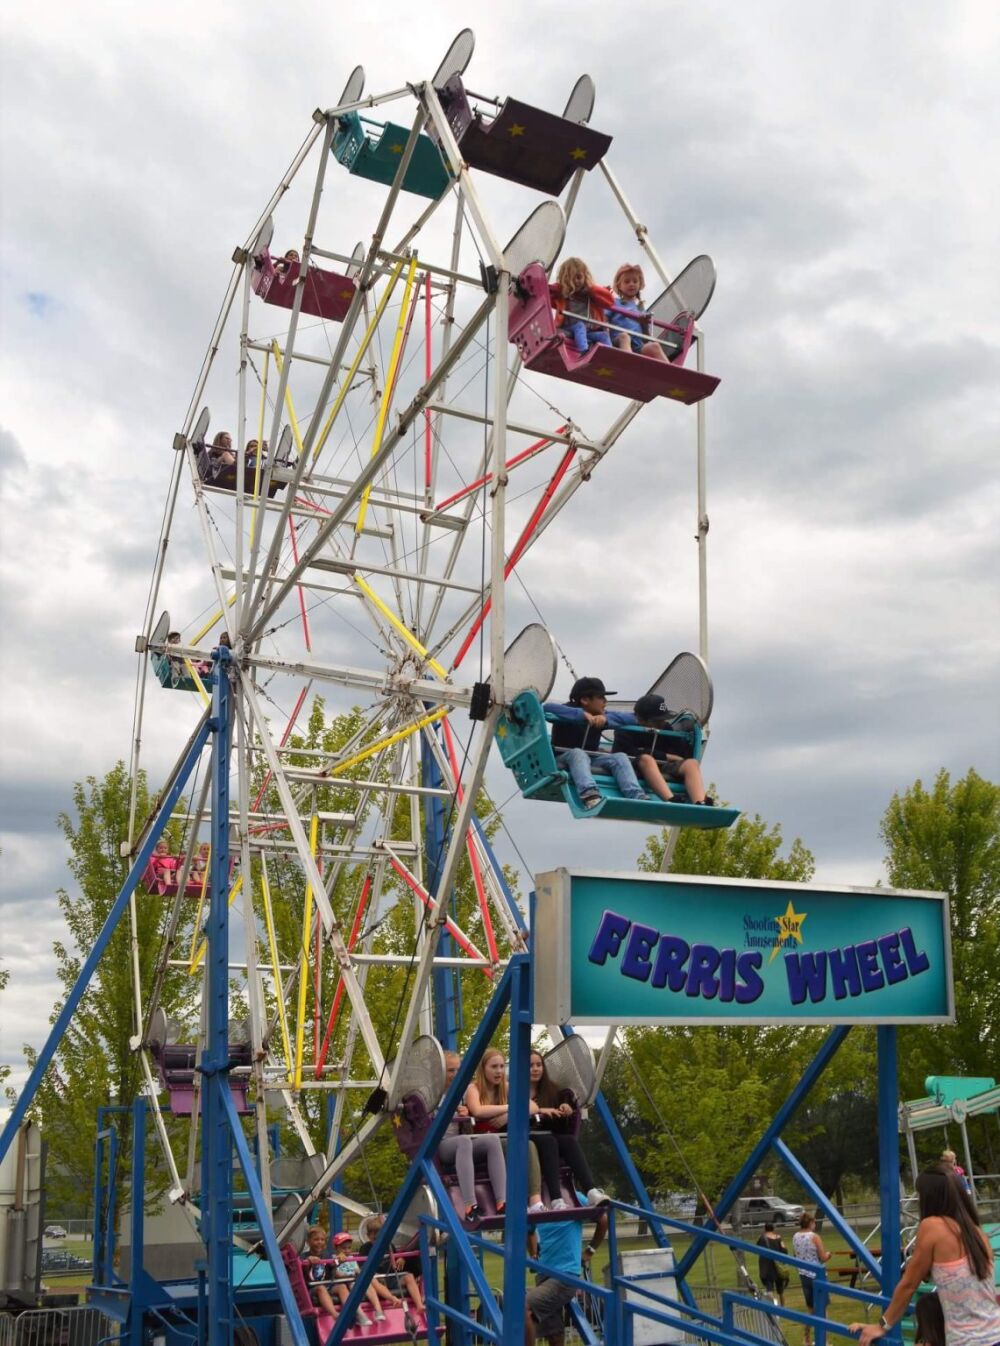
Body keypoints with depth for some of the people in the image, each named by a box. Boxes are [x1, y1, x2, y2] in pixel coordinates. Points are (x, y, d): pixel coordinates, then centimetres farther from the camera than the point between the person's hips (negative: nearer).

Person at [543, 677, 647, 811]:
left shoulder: (601, 715, 6)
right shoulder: (569, 712, -11)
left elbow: (630, 718, -1)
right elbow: (547, 707, -32)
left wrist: (605, 718, -20)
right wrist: (582, 714, -34)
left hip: (591, 759, 6)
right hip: (564, 758, -5)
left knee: (620, 757, -18)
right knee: (578, 753, -38)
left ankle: (637, 796, -39)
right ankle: (589, 794, -63)